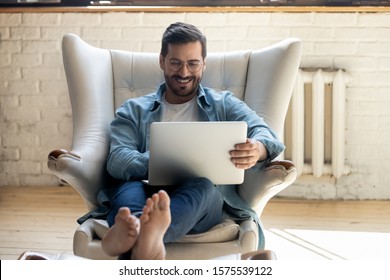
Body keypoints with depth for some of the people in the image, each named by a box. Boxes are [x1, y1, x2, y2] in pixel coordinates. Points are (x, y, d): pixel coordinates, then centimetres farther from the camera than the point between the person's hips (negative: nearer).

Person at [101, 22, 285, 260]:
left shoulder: (225, 105, 24)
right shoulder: (134, 111, 24)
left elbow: (264, 132, 5)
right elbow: (117, 160, 6)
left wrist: (257, 148, -23)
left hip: (207, 199, -1)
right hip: (151, 195, 1)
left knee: (201, 184, -36)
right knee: (129, 188, -34)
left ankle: (140, 236, -68)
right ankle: (135, 226, -70)